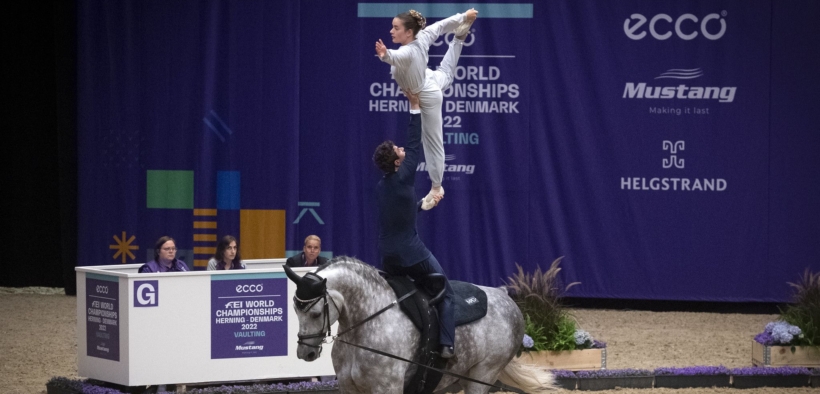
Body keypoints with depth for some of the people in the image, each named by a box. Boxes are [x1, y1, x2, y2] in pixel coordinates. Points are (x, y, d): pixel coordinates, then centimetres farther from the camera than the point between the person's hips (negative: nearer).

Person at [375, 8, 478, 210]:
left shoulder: (408, 53, -47)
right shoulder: (422, 36, -25)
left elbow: (394, 56, -71)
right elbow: (441, 25, -9)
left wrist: (385, 55, -92)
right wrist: (464, 17, 6)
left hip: (427, 98, -8)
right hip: (432, 80, 8)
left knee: (433, 144, 8)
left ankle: (436, 188, 23)